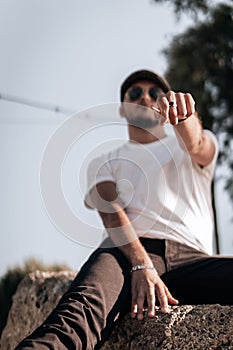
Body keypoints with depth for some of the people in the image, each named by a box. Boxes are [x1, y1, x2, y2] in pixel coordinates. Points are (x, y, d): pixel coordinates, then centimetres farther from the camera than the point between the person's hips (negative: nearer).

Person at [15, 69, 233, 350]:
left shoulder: (187, 148, 29)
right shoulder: (104, 163, 26)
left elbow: (196, 145, 1)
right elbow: (111, 212, 4)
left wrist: (182, 114, -26)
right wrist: (141, 265, -18)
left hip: (191, 258, 2)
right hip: (127, 253, -1)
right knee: (80, 310, -37)